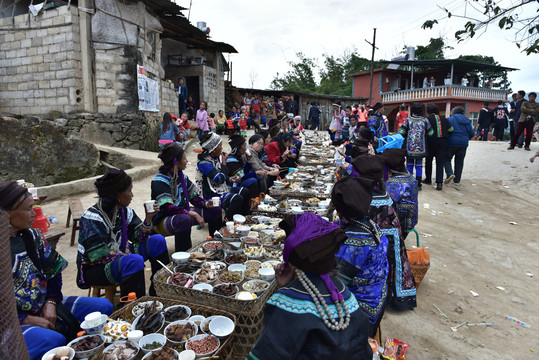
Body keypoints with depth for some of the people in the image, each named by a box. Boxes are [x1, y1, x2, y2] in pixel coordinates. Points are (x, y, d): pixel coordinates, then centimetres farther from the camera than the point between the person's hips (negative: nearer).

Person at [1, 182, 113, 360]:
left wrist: (51, 302, -4)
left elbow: (53, 270, 10)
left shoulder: (32, 235, 4)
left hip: (44, 305, 7)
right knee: (53, 340, -35)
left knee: (103, 306, -4)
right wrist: (27, 320, -17)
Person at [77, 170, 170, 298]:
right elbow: (99, 256, -26)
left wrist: (148, 218, -15)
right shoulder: (92, 219, -22)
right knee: (135, 260, -35)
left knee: (158, 240, -2)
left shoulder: (125, 211, 1)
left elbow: (138, 236, 1)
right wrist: (131, 257, -24)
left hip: (120, 256, 8)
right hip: (95, 269, -8)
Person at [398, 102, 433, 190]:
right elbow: (430, 133, 5)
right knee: (419, 165, 7)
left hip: (410, 147, 0)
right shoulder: (425, 120, -1)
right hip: (421, 148, 1)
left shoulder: (408, 120, -3)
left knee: (409, 165, 10)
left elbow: (401, 132, -6)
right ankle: (418, 185, 8)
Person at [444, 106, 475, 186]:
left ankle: (450, 174, -15)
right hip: (463, 144, 4)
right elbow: (471, 134, 6)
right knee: (459, 162, 10)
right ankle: (457, 180, 14)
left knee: (447, 159, 9)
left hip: (451, 143, -4)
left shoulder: (450, 119, -3)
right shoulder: (467, 121, 10)